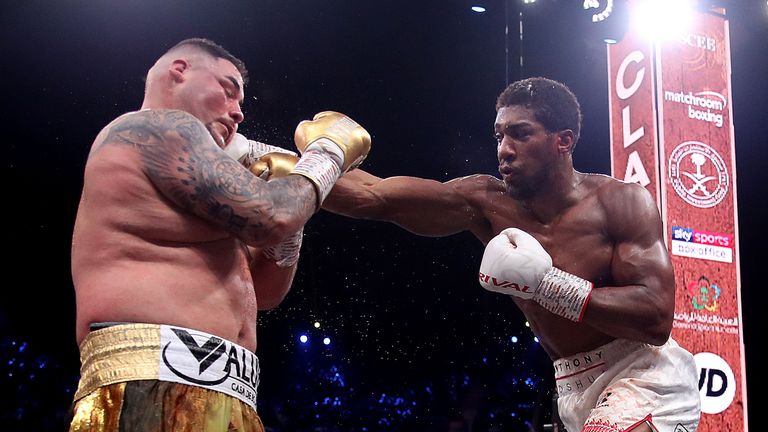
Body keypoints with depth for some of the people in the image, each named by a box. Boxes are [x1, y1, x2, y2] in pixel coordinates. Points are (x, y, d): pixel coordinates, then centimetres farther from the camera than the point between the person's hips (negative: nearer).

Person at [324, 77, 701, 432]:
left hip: (645, 380, -6)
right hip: (577, 390, 6)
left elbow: (656, 318, -23)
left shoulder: (620, 202, -14)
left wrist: (544, 282, -25)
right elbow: (374, 196, -13)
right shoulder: (487, 204, -4)